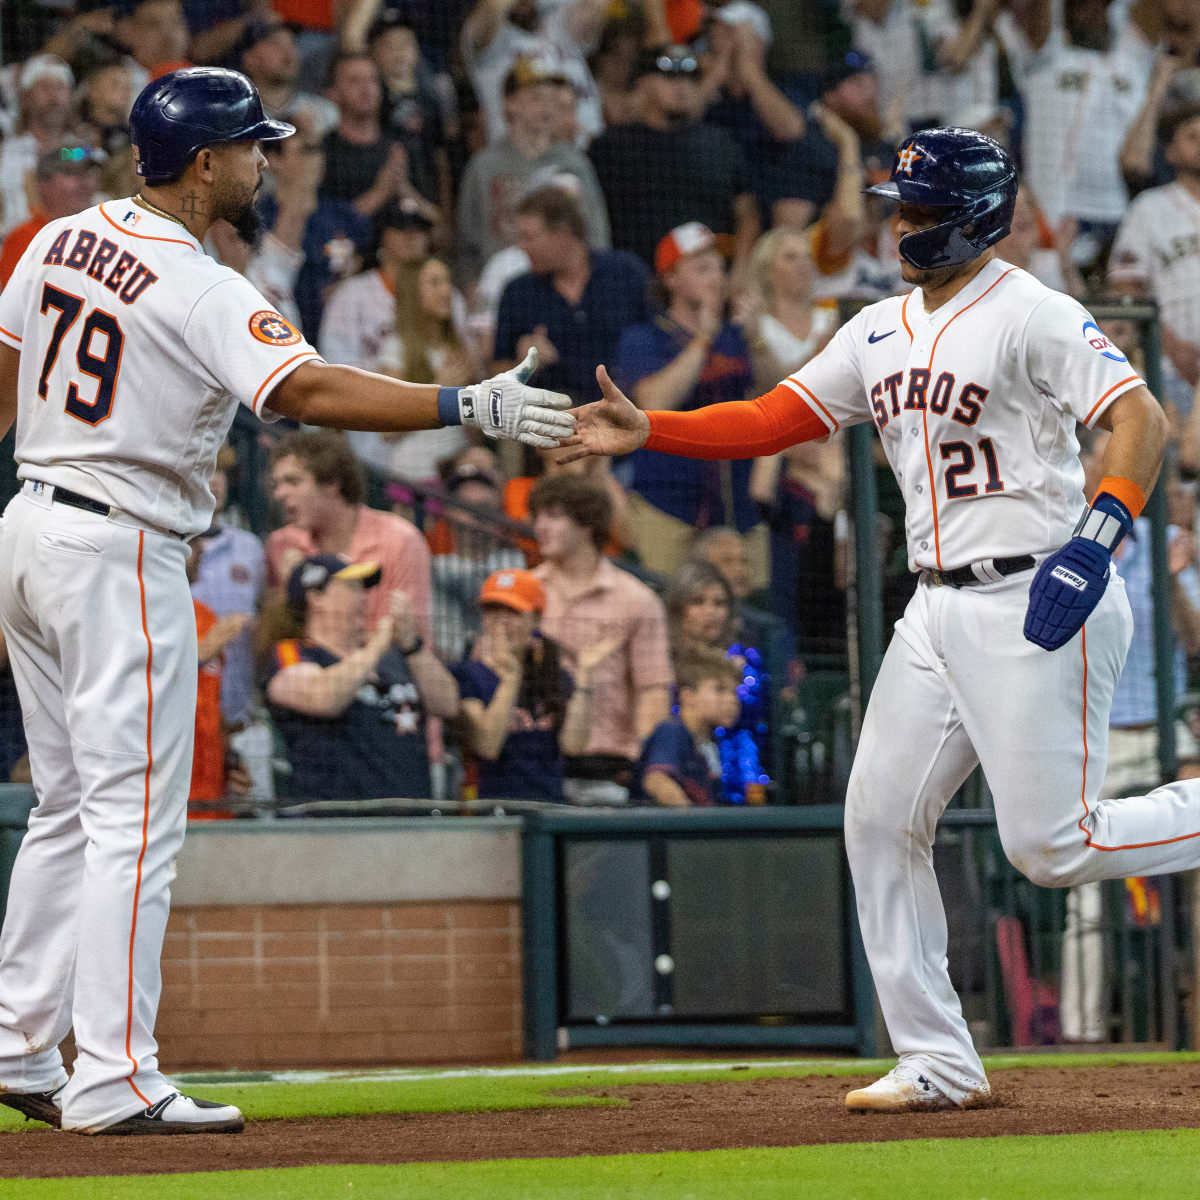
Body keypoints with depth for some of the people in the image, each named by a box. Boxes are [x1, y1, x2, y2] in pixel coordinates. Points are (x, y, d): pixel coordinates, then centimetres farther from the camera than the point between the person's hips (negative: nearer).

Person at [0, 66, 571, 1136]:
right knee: (134, 820, -7)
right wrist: (470, 406, -33)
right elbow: (310, 391, -30)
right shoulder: (201, 293, -17)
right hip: (119, 557, -9)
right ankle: (113, 1080, -10)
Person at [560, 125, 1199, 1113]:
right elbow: (770, 422, 13)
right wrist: (648, 431, -1)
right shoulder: (881, 331, 13)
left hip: (1040, 605, -8)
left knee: (1053, 846, -13)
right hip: (939, 612, 8)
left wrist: (1097, 538, -33)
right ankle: (938, 1063, 9)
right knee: (880, 818, 4)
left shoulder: (1031, 315, -11)